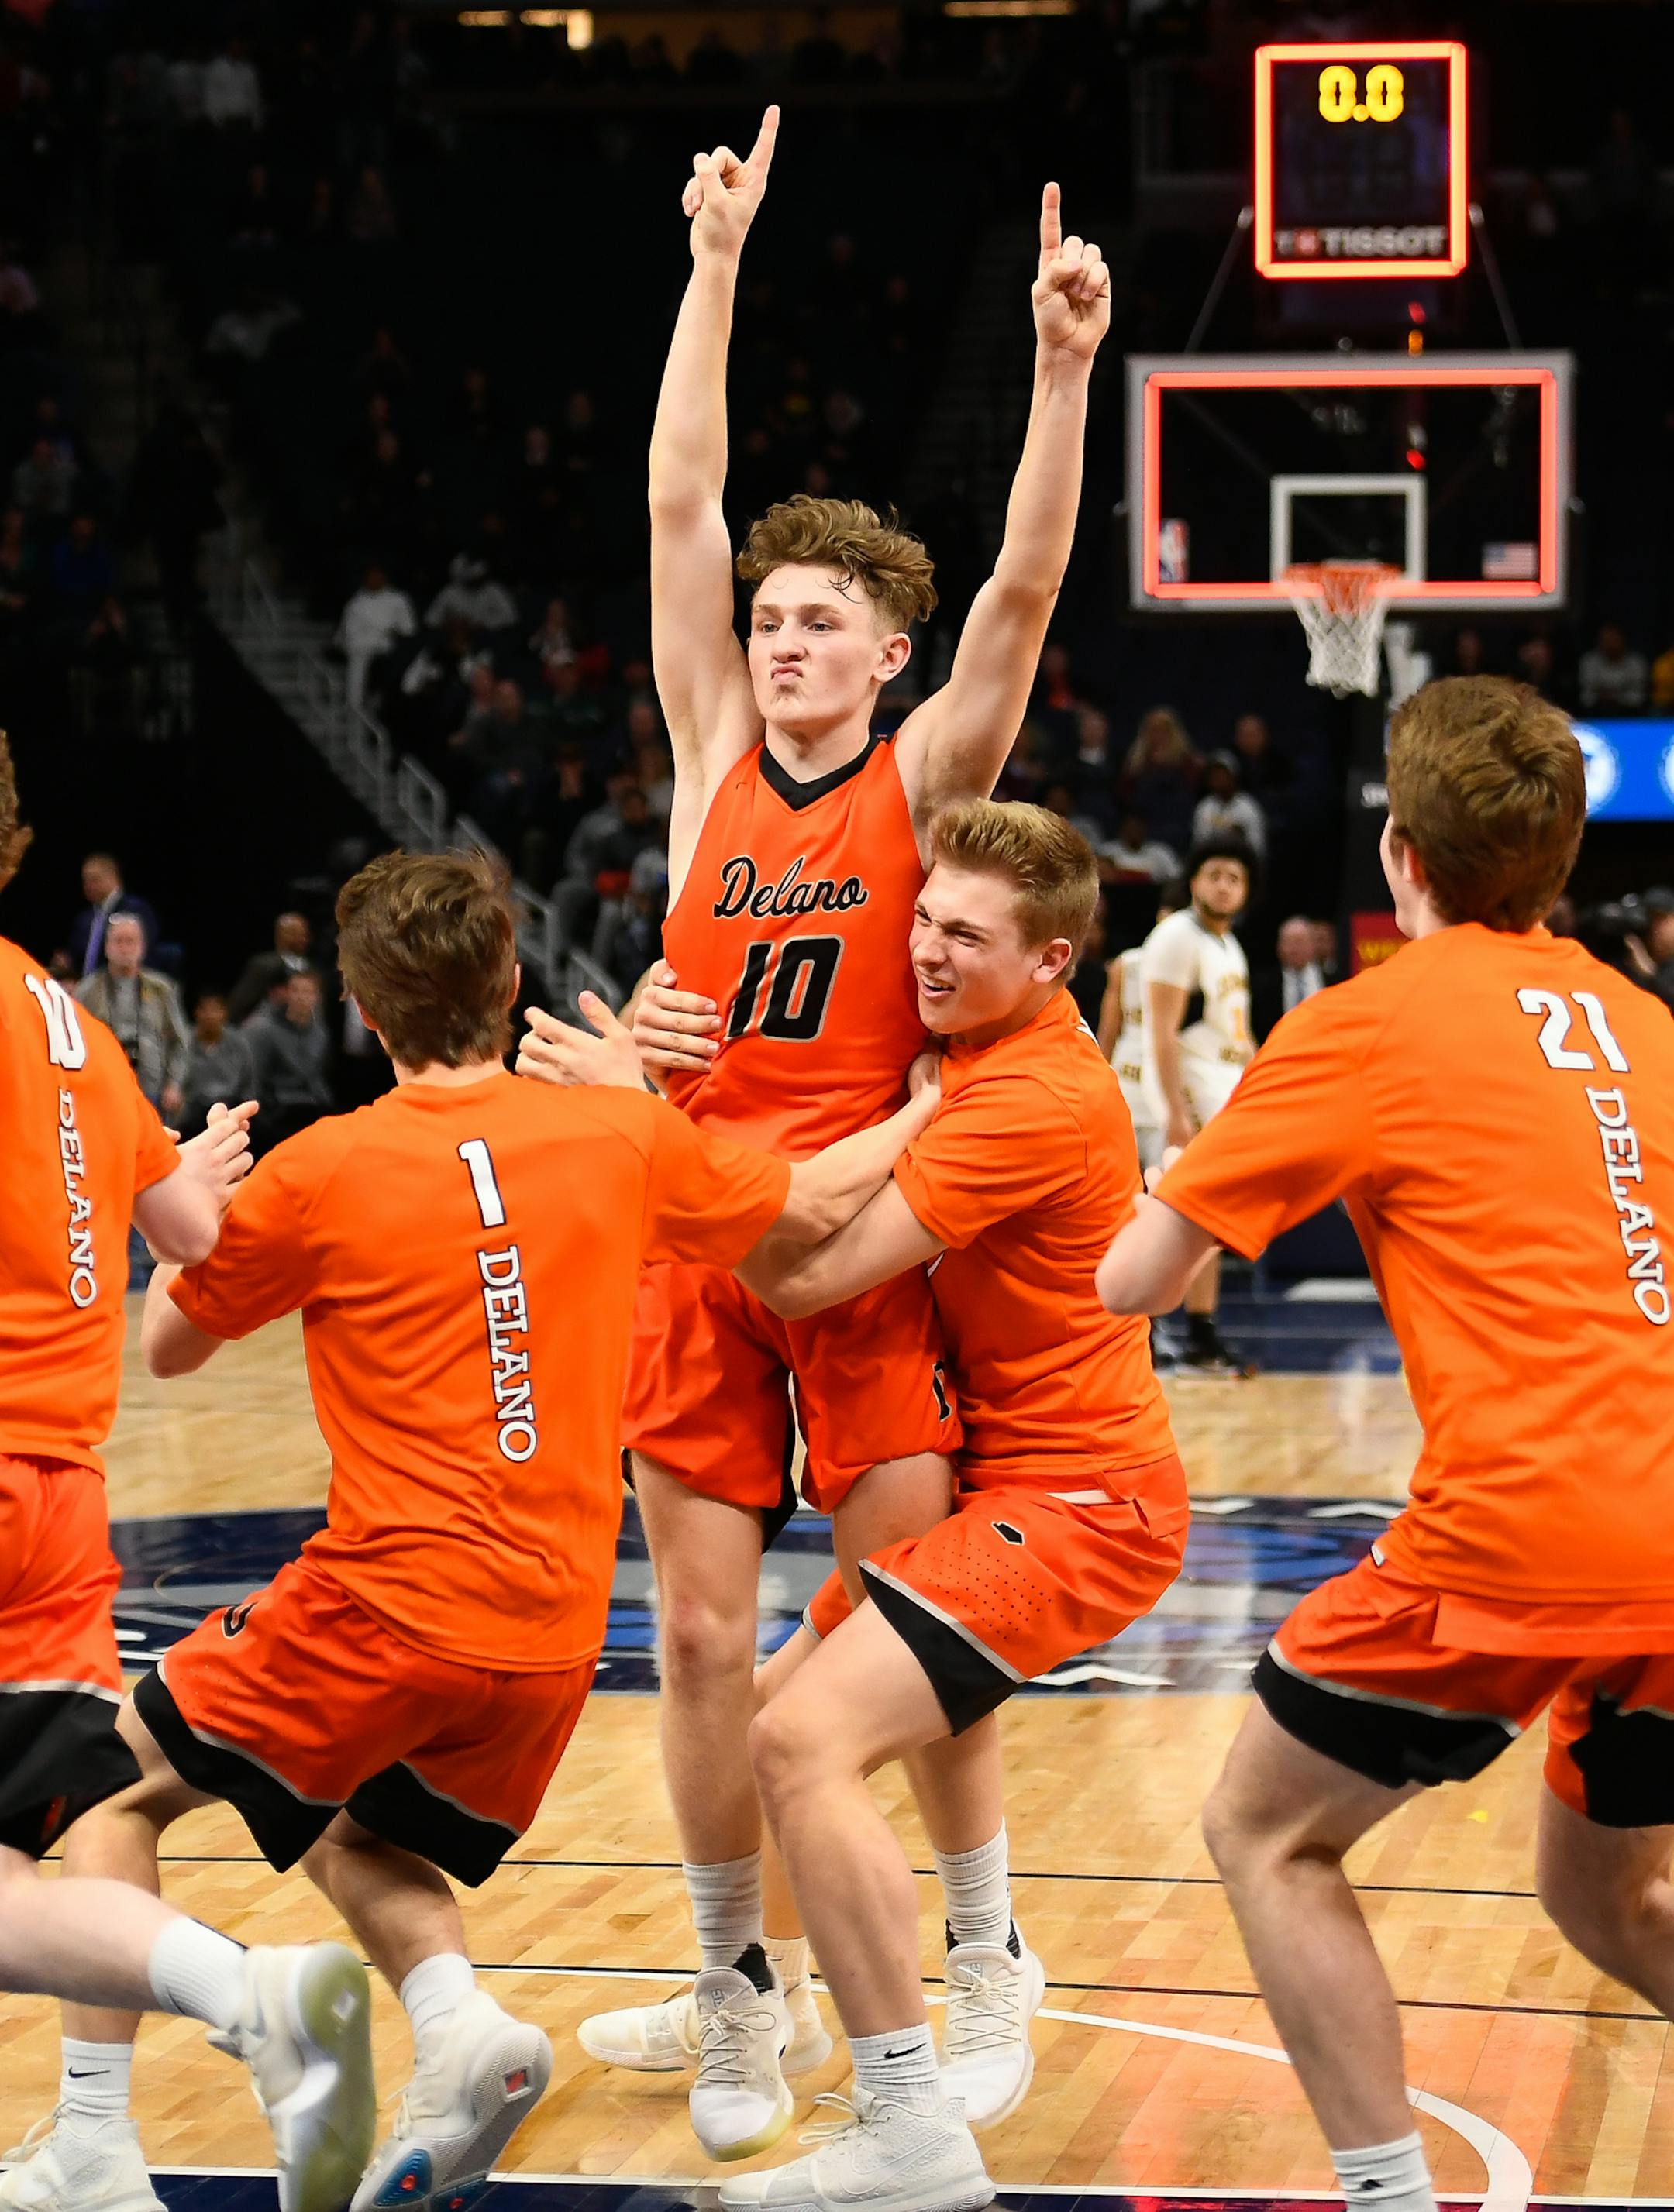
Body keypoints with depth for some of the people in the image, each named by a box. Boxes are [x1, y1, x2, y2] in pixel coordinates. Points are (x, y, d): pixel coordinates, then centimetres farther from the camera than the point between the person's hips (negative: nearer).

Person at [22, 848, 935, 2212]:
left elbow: (167, 1346, 8)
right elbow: (820, 1206, 17)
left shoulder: (320, 1175, -6)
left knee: (114, 1788, 14)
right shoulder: (623, 1140, 3)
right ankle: (459, 2025, -2)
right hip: (557, 1637, 5)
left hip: (385, 1608, -5)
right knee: (359, 1842, 28)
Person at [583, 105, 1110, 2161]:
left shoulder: (925, 776, 1)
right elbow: (679, 501, 3)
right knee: (701, 1641, 4)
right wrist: (717, 264, -2)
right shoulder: (714, 753, 7)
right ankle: (739, 1990, 19)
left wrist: (1066, 365, -24)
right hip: (694, 1234, 3)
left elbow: (1024, 587, -13)